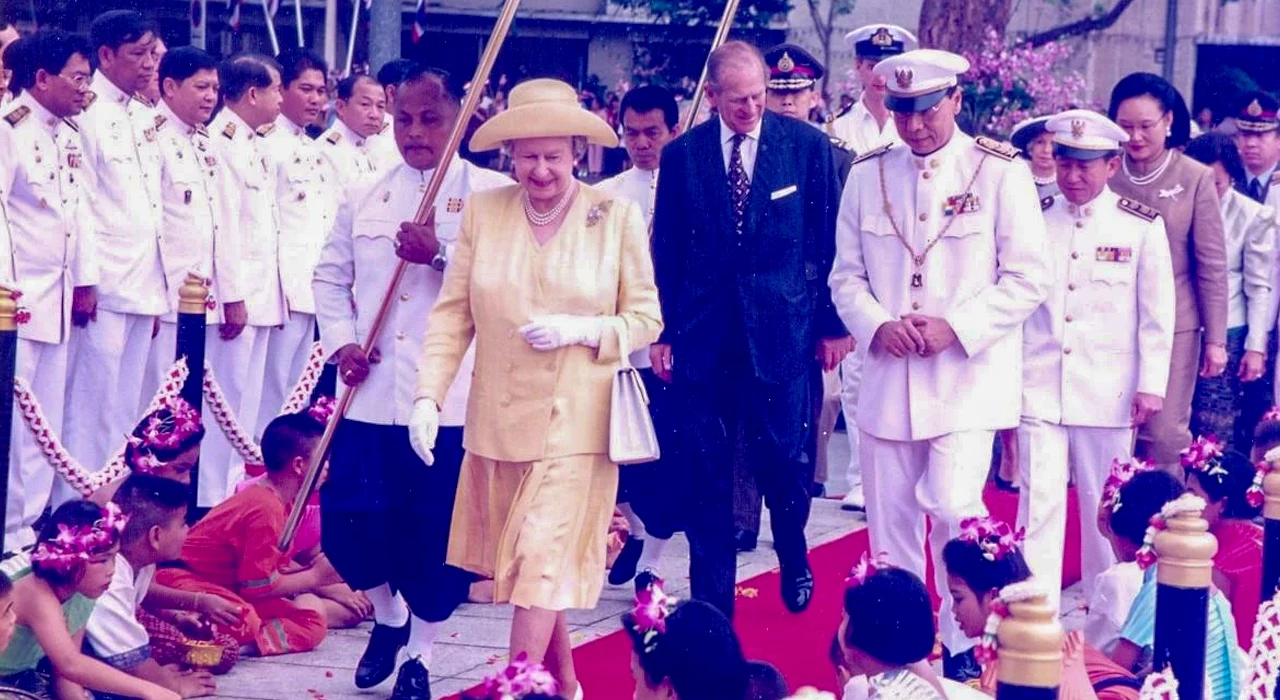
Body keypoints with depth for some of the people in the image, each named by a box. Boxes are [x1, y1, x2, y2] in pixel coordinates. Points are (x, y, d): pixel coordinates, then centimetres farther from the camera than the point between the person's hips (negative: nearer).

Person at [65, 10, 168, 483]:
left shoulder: (147, 120, 16)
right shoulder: (85, 113, -7)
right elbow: (76, 203, -11)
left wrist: (159, 286, 16)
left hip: (143, 285, 7)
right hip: (104, 285, -7)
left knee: (126, 409, 9)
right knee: (91, 406, -6)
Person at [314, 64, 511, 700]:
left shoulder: (491, 194, 0)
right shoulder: (363, 195, 13)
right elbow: (330, 275, 17)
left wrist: (441, 253, -21)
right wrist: (341, 341, 1)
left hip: (452, 399, -3)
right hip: (370, 396, 3)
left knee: (439, 530, 1)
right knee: (350, 525, 0)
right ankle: (388, 615, 31)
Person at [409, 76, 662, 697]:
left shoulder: (617, 216, -3)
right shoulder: (483, 211, 2)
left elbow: (646, 319, 0)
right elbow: (452, 314, 1)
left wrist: (579, 330, -17)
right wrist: (428, 396, -10)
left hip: (575, 425, -3)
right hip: (498, 421, 3)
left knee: (542, 572, -8)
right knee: (522, 568, 13)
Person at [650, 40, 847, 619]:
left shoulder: (808, 146, -1)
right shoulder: (681, 155, 3)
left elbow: (829, 239, 2)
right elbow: (666, 249, 7)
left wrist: (833, 322, 2)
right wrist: (662, 331, 4)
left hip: (781, 326, -1)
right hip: (702, 329, 1)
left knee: (783, 457, 5)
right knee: (706, 468, 4)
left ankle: (794, 559, 34)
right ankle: (711, 597, 14)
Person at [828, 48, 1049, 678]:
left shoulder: (1000, 172, -4)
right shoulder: (867, 174, 7)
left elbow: (1028, 279, -5)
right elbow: (846, 275, 10)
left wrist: (955, 328, -14)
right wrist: (878, 325, -10)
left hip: (967, 377, -4)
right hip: (888, 378, 4)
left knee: (954, 511, -15)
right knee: (890, 521, 8)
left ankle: (965, 646, 3)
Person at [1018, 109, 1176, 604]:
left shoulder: (1142, 225, -1)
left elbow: (1157, 313, 1)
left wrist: (1151, 384, -3)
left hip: (1108, 391, -1)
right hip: (1039, 387, 1)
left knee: (1104, 506, 8)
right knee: (1039, 502, -5)